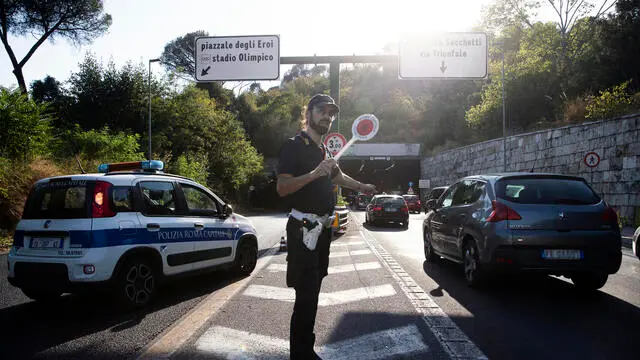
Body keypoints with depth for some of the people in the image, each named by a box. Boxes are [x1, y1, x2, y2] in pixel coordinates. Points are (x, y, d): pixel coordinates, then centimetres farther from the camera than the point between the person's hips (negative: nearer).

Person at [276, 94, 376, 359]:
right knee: (306, 295, -11)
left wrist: (361, 186, 46)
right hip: (304, 228, -8)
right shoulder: (294, 145, -7)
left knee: (311, 293, 11)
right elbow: (282, 187, -19)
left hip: (322, 227, 9)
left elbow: (336, 175, 38)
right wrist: (314, 173, -28)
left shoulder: (323, 150, 18)